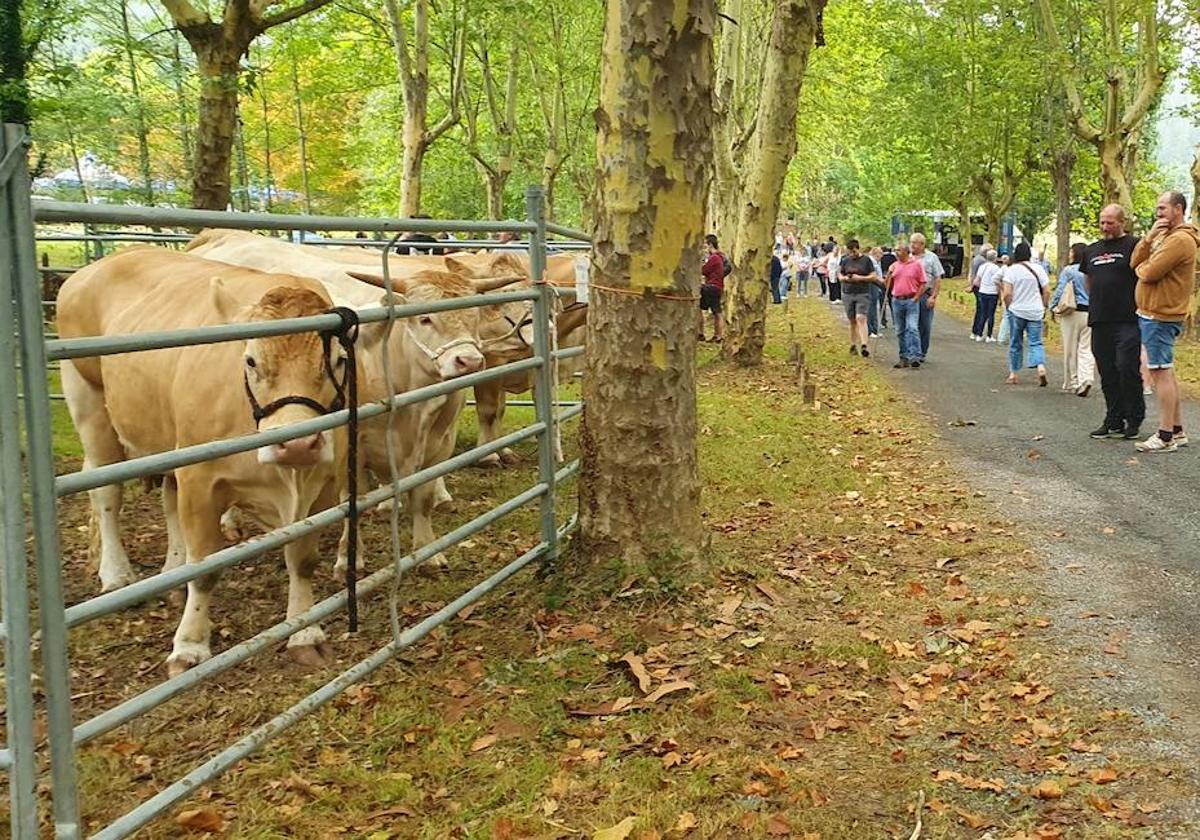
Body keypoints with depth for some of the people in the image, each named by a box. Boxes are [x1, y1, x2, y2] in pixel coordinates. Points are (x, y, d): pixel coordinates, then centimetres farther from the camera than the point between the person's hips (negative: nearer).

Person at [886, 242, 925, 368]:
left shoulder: (917, 265, 0)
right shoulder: (894, 266, 12)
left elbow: (923, 284, -1)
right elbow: (888, 285, 14)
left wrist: (916, 298, -11)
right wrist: (889, 273, -3)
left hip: (911, 301, -5)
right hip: (897, 301, 5)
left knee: (912, 328, -15)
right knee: (900, 331, 8)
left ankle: (915, 357, -18)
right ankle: (904, 358, 15)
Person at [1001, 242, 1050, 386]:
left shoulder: (1011, 270, -6)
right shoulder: (1038, 269, 2)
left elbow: (1007, 293, -12)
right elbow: (1047, 291, 2)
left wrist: (1008, 308, 3)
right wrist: (1043, 307, 14)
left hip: (1016, 311, -2)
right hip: (1035, 312, 2)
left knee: (1015, 343, 10)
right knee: (1036, 342, 5)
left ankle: (1013, 374, 16)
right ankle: (1041, 367, -17)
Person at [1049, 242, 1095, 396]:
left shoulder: (1068, 270, -7)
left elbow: (1060, 291, -8)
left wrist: (1053, 308, 4)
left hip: (1073, 313, -3)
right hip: (1090, 313, 3)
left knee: (1070, 350, 7)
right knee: (1086, 349, 4)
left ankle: (1072, 382, 14)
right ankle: (1086, 379, -14)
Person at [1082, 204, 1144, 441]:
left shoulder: (1134, 245, -3)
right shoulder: (1091, 250, 17)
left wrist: (1140, 306, -9)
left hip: (1128, 321, -6)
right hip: (1099, 322, 6)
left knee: (1128, 369, -10)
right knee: (1107, 374, 9)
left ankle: (1134, 421, 4)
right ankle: (1114, 421, 17)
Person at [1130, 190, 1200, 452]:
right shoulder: (1164, 236, 18)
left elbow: (1149, 273, -22)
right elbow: (1135, 262, 9)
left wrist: (1141, 268, 1)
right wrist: (1150, 237, -4)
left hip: (1160, 316, -11)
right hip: (1152, 313, 11)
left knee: (1161, 373, -9)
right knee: (1165, 373, 14)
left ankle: (1166, 437, -7)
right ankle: (1177, 431, 22)